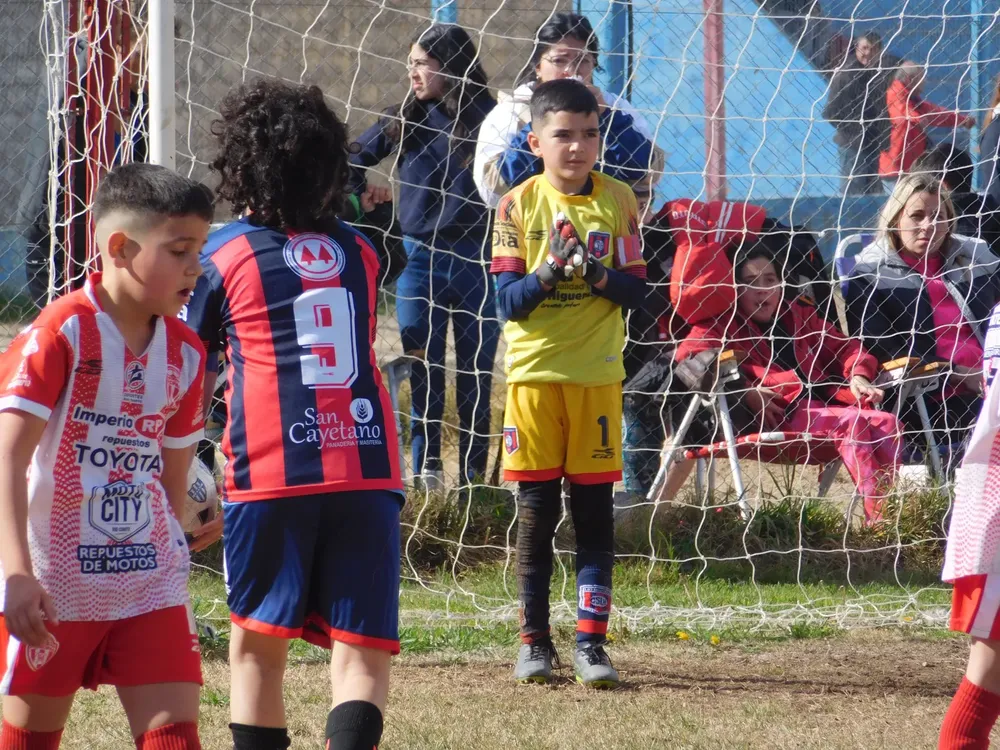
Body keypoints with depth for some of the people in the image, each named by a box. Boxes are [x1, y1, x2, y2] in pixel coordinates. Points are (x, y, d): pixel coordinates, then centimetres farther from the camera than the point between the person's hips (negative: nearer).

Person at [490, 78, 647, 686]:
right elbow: (508, 299, -3)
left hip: (597, 373, 0)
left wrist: (598, 276, -18)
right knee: (536, 511, 3)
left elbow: (637, 289, 1)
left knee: (595, 510, 0)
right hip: (534, 370, 0)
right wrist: (549, 274, -20)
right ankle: (536, 641, 11)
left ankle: (592, 641, 2)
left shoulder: (617, 200, 3)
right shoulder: (520, 205, 1)